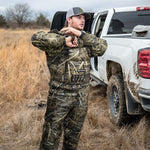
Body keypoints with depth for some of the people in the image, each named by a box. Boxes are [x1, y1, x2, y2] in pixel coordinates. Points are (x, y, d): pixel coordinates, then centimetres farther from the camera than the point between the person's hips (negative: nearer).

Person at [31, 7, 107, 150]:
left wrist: (81, 34, -15)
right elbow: (36, 38, -26)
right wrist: (64, 40, -25)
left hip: (82, 96, 5)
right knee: (51, 134, 1)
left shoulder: (85, 40, 9)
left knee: (74, 133, 20)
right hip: (60, 95, -5)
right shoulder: (57, 37, -8)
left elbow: (102, 47, -8)